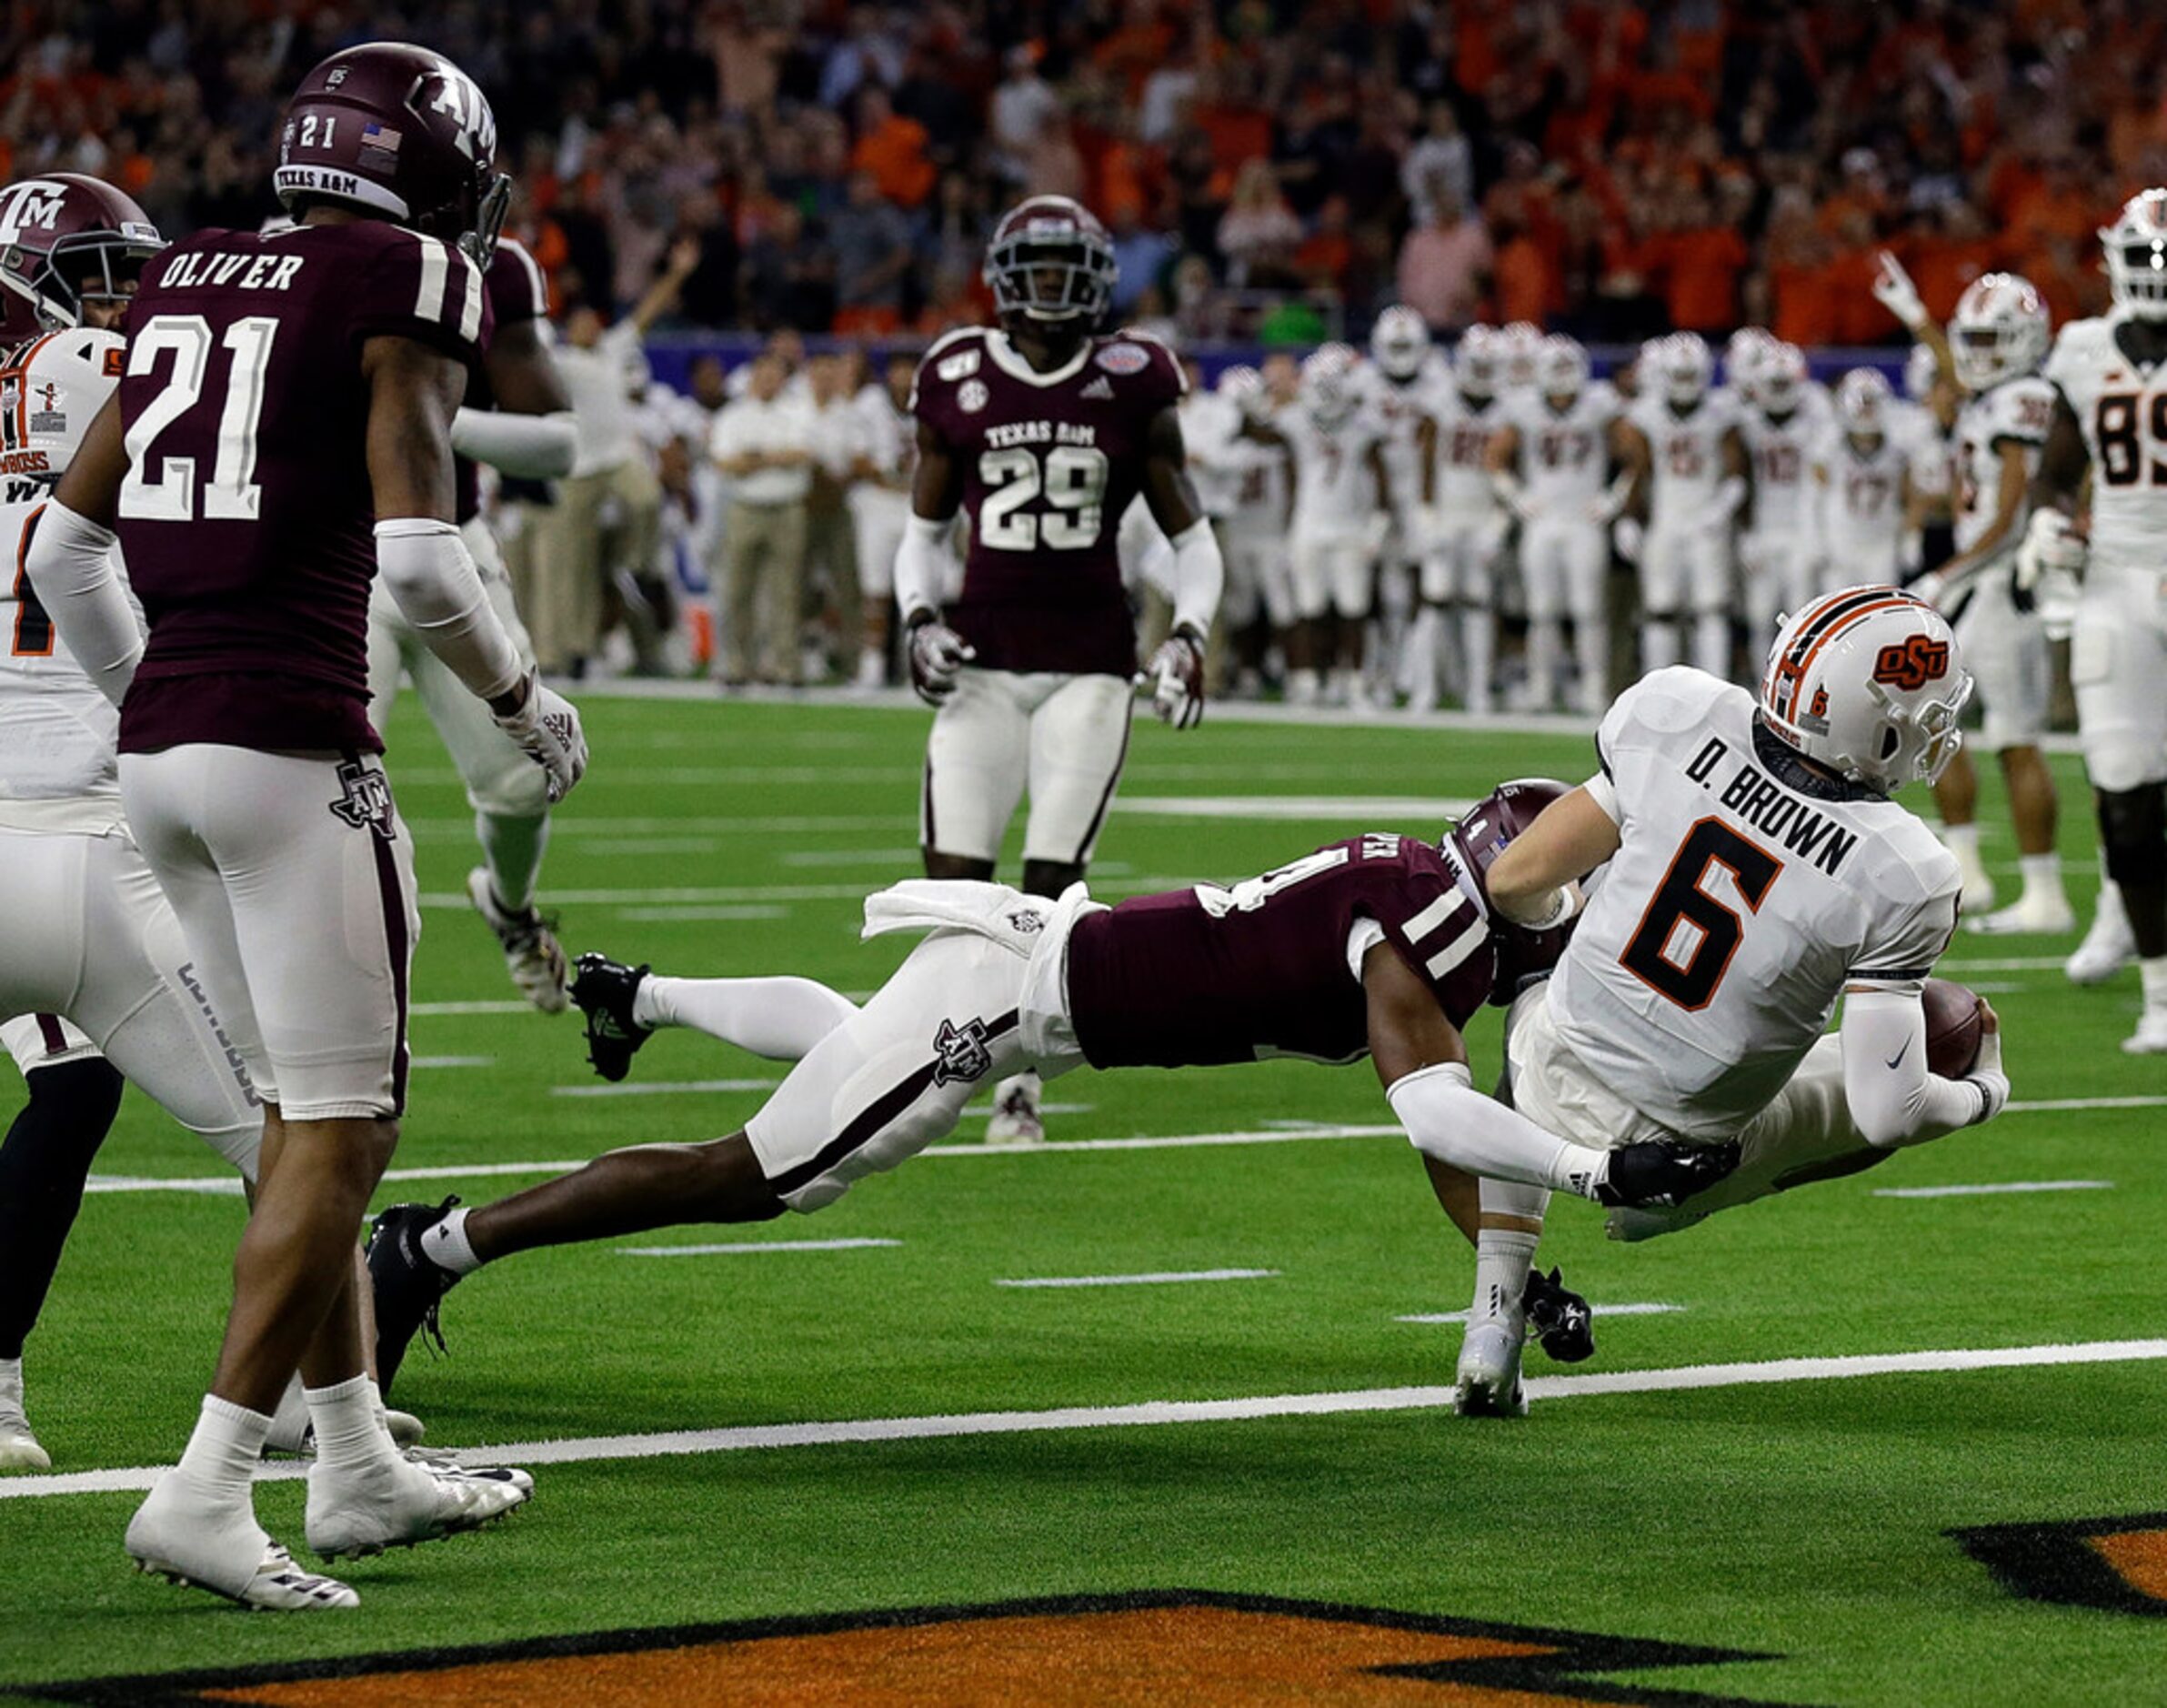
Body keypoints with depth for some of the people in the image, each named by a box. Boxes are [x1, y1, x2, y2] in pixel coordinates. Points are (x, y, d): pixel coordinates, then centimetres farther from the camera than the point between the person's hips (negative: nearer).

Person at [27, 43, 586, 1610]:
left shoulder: (190, 291, 15)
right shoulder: (403, 296, -6)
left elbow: (62, 551, 17)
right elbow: (416, 554, -16)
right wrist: (524, 697, 0)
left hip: (157, 738, 8)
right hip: (293, 745, -8)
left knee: (303, 1113, 18)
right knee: (341, 1132, -2)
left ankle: (361, 1469, 25)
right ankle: (208, 1493, -10)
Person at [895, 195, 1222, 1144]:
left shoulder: (1133, 385, 0)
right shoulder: (957, 382, 4)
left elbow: (1190, 535, 8)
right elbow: (925, 530, 16)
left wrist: (1189, 634, -6)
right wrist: (919, 618, -1)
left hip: (1089, 664, -1)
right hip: (984, 659, 1)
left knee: (1052, 883, -5)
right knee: (955, 879, -8)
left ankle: (1022, 1083, 7)